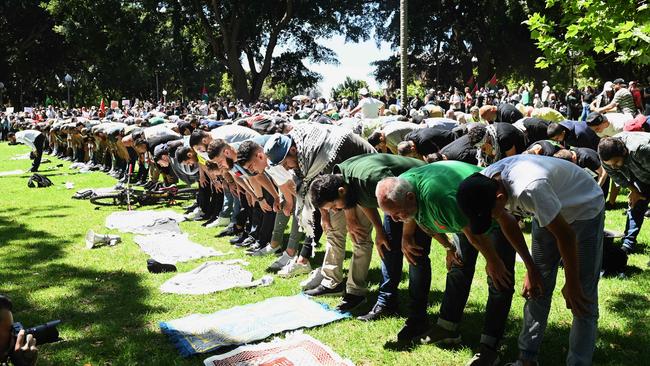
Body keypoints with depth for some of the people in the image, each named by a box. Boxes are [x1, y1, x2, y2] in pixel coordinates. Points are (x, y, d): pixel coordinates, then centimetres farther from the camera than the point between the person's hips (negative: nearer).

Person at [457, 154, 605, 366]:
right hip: (547, 213, 6)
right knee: (537, 290, 8)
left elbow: (566, 236, -29)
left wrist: (571, 285, -16)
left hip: (585, 209, -6)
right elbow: (508, 223, -2)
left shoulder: (529, 189, -43)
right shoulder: (484, 185, -21)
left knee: (582, 300, -7)